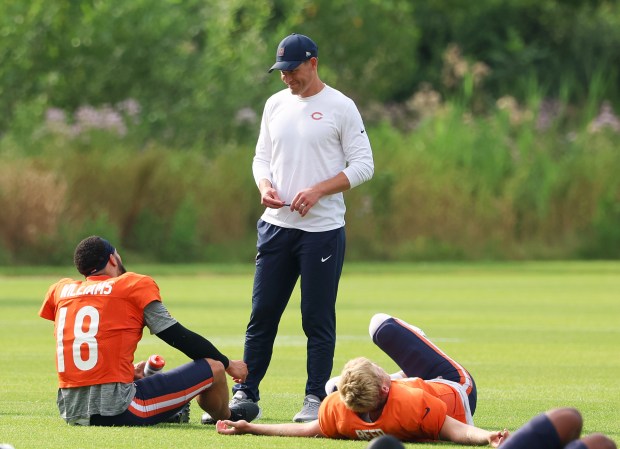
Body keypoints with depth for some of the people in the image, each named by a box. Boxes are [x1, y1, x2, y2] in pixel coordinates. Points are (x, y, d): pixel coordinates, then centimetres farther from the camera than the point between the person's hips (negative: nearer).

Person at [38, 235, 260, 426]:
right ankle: (228, 418, 35)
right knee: (214, 368, 11)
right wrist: (228, 364, 15)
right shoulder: (135, 284, -1)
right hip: (116, 411, -7)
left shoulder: (61, 290, 13)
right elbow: (176, 335, 2)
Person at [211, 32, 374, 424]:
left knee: (318, 318, -1)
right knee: (262, 313, 5)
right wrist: (265, 186, -4)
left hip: (322, 230, -5)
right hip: (276, 226, 5)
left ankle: (316, 398, 5)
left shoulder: (341, 107, -4)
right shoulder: (276, 104, 12)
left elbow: (363, 165, -6)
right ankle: (245, 394, 10)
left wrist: (318, 190, -16)